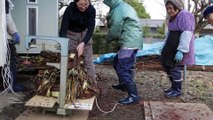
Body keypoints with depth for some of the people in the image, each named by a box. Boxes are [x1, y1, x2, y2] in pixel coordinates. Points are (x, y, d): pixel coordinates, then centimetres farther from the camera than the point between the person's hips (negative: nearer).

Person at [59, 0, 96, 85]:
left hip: (85, 34, 1)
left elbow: (90, 29, -23)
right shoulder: (70, 9, -27)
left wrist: (83, 43, -38)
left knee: (88, 61, -2)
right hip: (71, 34, -1)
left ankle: (93, 84, 5)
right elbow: (63, 29, -29)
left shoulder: (91, 10, -23)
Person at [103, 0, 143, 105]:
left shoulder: (118, 10, -12)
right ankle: (124, 84, 38)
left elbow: (115, 31, -11)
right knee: (117, 61, 24)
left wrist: (108, 38, 8)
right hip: (134, 40, 10)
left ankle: (133, 96, -8)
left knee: (122, 69, -9)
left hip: (129, 43, -10)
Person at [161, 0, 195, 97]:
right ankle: (174, 86, 29)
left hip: (180, 48, -10)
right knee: (166, 65, 15)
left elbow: (187, 34, -25)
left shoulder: (184, 16, -17)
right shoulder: (173, 17, 12)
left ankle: (177, 91, 13)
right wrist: (165, 46, 22)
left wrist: (181, 51, -29)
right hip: (172, 47, 10)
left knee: (175, 68, -3)